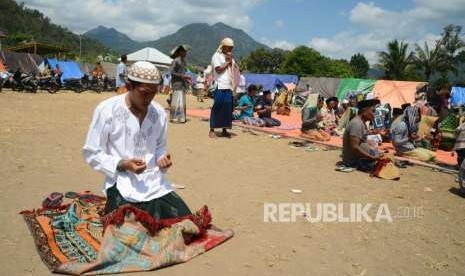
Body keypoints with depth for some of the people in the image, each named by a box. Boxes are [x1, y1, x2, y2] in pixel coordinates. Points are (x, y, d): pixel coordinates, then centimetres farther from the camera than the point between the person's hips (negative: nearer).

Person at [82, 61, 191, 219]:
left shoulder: (159, 113, 3)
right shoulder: (106, 110, -9)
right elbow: (91, 153, -4)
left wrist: (162, 158, -6)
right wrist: (122, 165, -18)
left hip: (155, 182, 5)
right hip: (122, 183, -4)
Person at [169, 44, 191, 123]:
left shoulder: (184, 61, 14)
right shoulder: (175, 61, -11)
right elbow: (172, 72, -16)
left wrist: (187, 78, 6)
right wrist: (182, 76, -18)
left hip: (183, 83, 8)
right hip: (177, 83, -8)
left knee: (182, 101, 9)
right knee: (176, 101, -7)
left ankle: (181, 117, 15)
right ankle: (174, 117, 1)